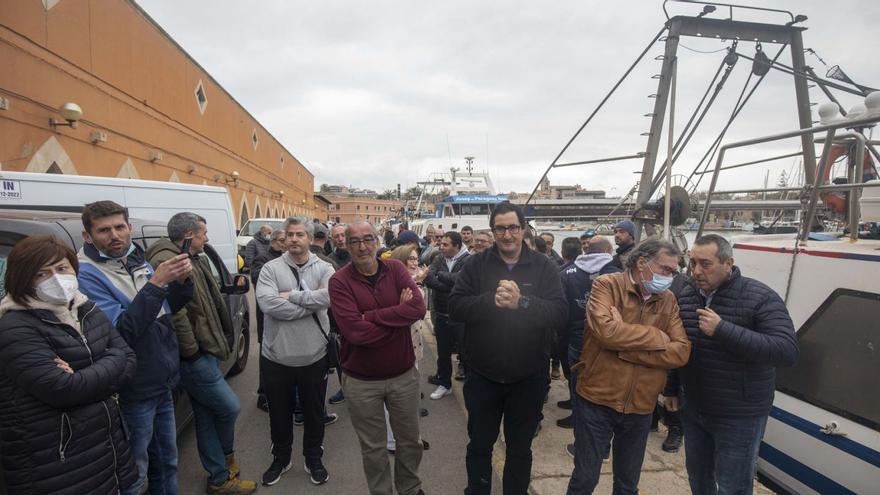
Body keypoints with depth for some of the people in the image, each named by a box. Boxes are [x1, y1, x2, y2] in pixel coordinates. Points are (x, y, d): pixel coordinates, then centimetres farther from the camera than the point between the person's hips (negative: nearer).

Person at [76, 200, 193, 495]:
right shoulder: (86, 275, -16)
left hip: (163, 382, 7)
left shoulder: (137, 260, 4)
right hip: (134, 392, -6)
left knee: (167, 460, 22)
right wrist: (155, 284, -32)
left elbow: (166, 310, 11)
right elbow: (120, 332, -26)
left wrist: (181, 282, -8)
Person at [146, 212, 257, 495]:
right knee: (230, 407, 1)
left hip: (203, 351, 10)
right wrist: (191, 350, -20)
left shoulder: (197, 260, 13)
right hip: (193, 357, -10)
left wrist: (216, 339, 14)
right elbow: (175, 313, -28)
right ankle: (226, 456, 30)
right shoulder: (167, 262, -19)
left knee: (208, 417, 18)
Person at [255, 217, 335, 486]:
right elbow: (268, 303, -22)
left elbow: (329, 296, -23)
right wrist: (312, 304, -20)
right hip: (276, 356, 0)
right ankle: (280, 458, 44)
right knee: (279, 413, 20)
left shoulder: (324, 268, -4)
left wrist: (291, 295, -19)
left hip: (314, 356, 0)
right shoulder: (271, 269, -6)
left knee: (314, 412, 18)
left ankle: (314, 459, 40)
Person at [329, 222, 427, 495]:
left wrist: (370, 316, -24)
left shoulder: (395, 269, -6)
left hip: (404, 374, 3)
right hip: (361, 380, -2)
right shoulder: (339, 281, -14)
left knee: (410, 441, 22)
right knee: (373, 448, 18)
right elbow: (355, 331, -26)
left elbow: (418, 308, -21)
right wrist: (398, 314, -19)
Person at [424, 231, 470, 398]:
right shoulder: (439, 259, 4)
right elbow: (428, 278, -11)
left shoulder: (467, 261, -11)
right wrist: (451, 288, -22)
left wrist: (440, 274, -12)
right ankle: (444, 383, 34)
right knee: (443, 352, 17)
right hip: (442, 314, 5)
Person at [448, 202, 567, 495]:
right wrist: (491, 300, -28)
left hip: (528, 379, 0)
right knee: (479, 445, 21)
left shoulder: (544, 267, -5)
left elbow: (559, 313, -14)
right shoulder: (476, 265, -4)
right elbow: (455, 307, -13)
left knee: (520, 448, 21)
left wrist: (522, 302, -30)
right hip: (482, 376, 1)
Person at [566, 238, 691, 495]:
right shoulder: (606, 285, -11)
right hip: (597, 400, -4)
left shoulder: (669, 300, 2)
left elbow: (681, 352, -9)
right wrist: (659, 338, -16)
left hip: (640, 407, 4)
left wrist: (624, 345, -19)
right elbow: (605, 330, -28)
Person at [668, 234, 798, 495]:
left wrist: (722, 329, -33)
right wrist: (671, 388, 16)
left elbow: (788, 351, -28)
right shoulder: (684, 295, -1)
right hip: (692, 409, 5)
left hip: (739, 416, -5)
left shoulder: (760, 297, -17)